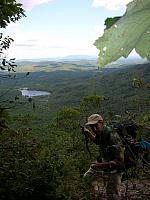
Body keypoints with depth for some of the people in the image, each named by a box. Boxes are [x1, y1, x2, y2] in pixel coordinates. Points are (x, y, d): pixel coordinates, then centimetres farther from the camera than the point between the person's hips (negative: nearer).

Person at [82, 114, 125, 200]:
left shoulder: (113, 137, -34)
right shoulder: (100, 133, -9)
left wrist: (100, 165, -35)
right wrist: (88, 133, 3)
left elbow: (119, 161, -32)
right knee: (86, 178, 21)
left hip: (114, 169, -8)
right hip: (102, 161, 8)